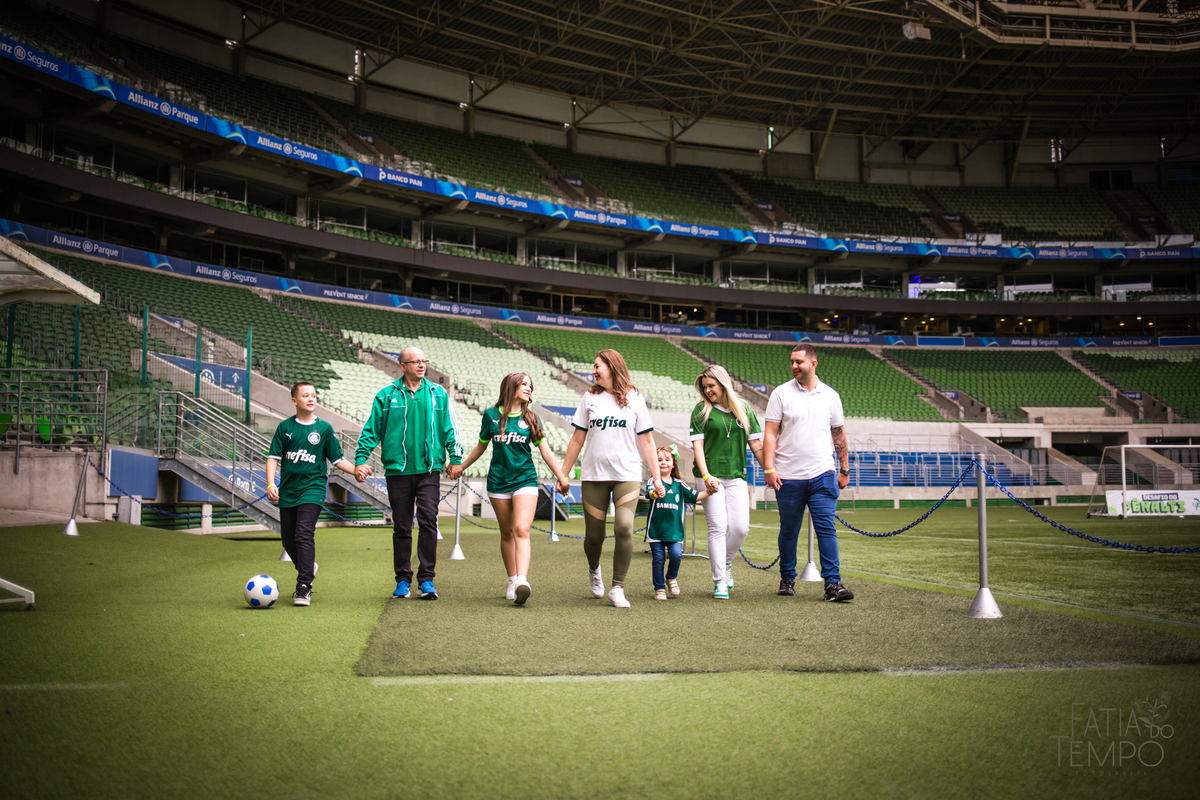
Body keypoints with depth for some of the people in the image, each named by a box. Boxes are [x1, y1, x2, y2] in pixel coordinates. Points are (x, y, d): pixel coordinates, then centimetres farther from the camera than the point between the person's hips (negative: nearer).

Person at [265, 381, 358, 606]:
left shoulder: (324, 428, 2)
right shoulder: (285, 427, 4)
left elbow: (337, 459, 7)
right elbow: (273, 457, 3)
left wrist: (356, 470, -9)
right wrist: (271, 483, -11)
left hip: (312, 488, -3)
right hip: (288, 490, 3)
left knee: (304, 535, -18)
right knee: (288, 539, 10)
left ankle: (304, 588, -17)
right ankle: (308, 567, 39)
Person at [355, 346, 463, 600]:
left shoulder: (438, 393, 8)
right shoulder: (386, 395, 5)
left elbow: (450, 428, 12)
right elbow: (371, 430, 7)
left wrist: (456, 458, 6)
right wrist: (360, 459, -2)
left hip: (429, 469, 0)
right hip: (398, 470, 0)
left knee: (428, 521, -10)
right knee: (401, 527, 6)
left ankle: (426, 580, -4)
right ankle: (403, 580, 16)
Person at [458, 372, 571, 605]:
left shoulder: (530, 418, 5)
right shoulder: (491, 415, 4)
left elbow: (546, 452, 8)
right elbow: (481, 446, 17)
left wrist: (562, 477, 3)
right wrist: (460, 466, 21)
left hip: (525, 480, -1)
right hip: (498, 481, 1)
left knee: (521, 530, -16)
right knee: (506, 533, 7)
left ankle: (522, 580, -28)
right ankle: (512, 581, 19)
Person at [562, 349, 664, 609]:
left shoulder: (635, 399, 5)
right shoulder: (590, 398, 9)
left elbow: (646, 441, 8)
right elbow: (577, 439, 12)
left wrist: (657, 477, 6)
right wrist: (563, 474, 10)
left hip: (627, 475, -1)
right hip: (594, 475, 2)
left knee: (624, 528, -18)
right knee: (594, 534, 3)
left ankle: (617, 589, -8)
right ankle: (594, 570, 36)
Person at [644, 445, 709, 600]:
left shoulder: (679, 485, 9)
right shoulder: (653, 482, -1)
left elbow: (695, 496, 11)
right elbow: (650, 492, -22)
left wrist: (709, 491, -4)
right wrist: (655, 493, -45)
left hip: (674, 529, 2)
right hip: (656, 529, -2)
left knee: (676, 555, -12)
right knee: (658, 559, 1)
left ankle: (671, 578, 18)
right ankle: (659, 588, 17)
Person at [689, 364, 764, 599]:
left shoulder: (744, 409, 9)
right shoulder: (701, 410, 2)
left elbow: (756, 443, 11)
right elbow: (697, 444, -4)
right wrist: (706, 476, -15)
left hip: (736, 476, 3)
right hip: (711, 476, -2)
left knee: (741, 528, -4)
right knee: (717, 527, -7)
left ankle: (725, 562, 25)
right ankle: (720, 581, 1)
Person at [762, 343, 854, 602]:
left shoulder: (830, 396, 8)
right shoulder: (781, 393, 1)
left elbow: (839, 435, 16)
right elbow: (770, 433, -2)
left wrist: (844, 470, 15)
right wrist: (769, 468, -10)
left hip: (822, 474, 1)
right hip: (788, 476, -1)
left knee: (826, 527, -7)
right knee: (789, 530, 7)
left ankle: (833, 583, -6)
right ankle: (787, 579, 22)